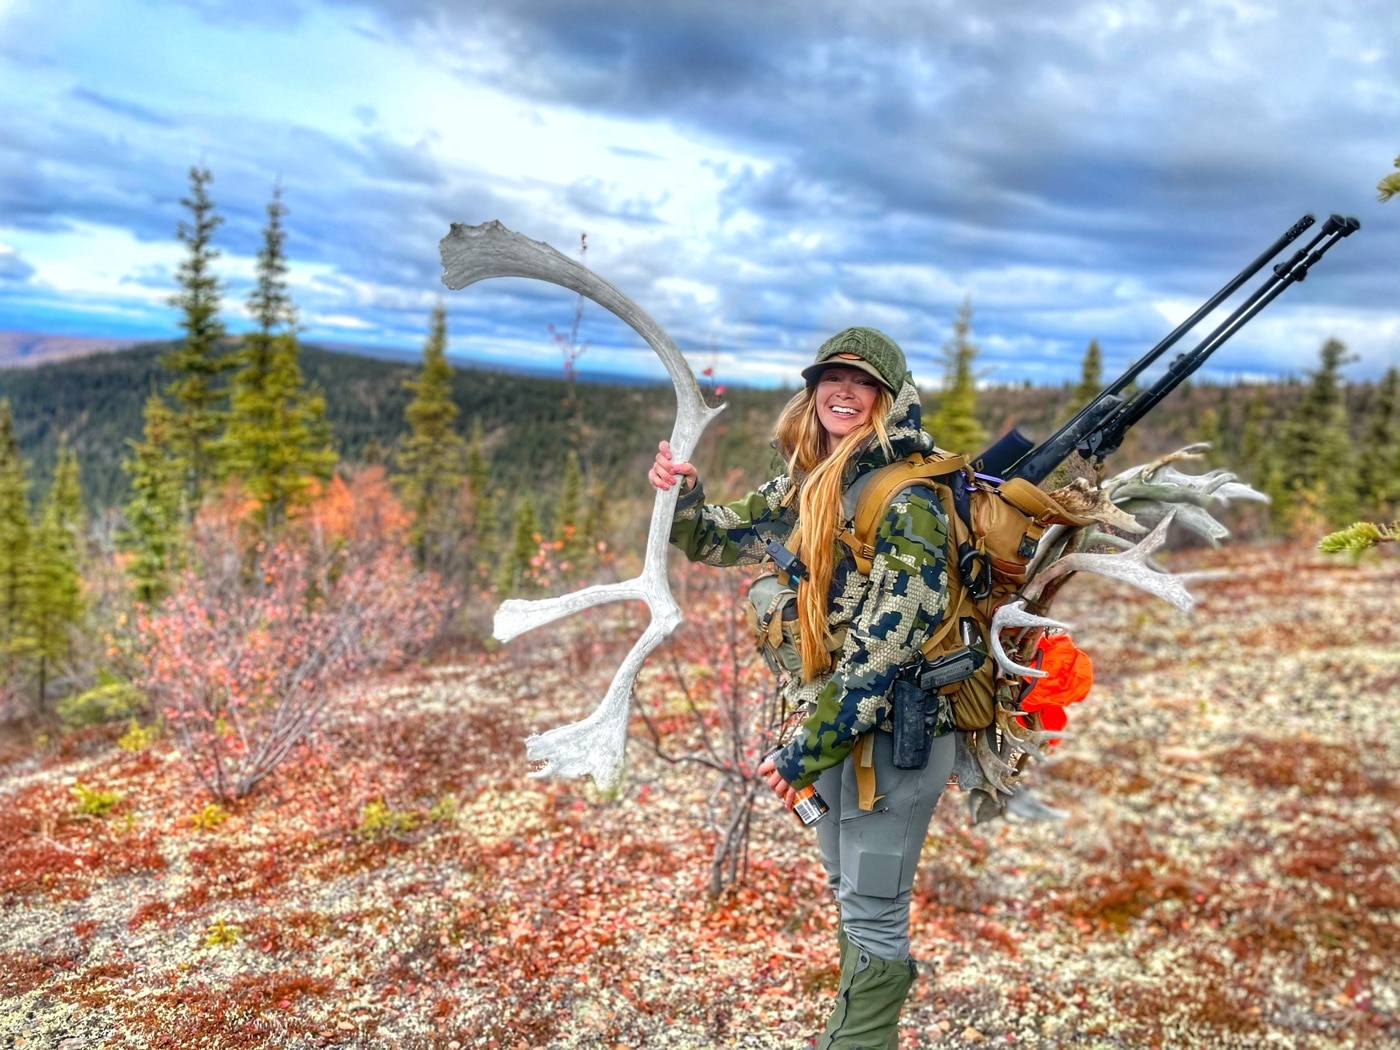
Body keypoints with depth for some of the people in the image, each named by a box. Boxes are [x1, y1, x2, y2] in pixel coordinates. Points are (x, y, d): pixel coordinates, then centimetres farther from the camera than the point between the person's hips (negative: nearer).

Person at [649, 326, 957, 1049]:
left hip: (895, 727, -8)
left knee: (873, 913, 3)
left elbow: (888, 645, -23)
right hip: (832, 714, 8)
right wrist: (682, 494, -3)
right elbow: (724, 539, 19)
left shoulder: (909, 498, -18)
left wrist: (812, 746, -23)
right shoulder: (807, 482, 7)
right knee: (847, 892, 22)